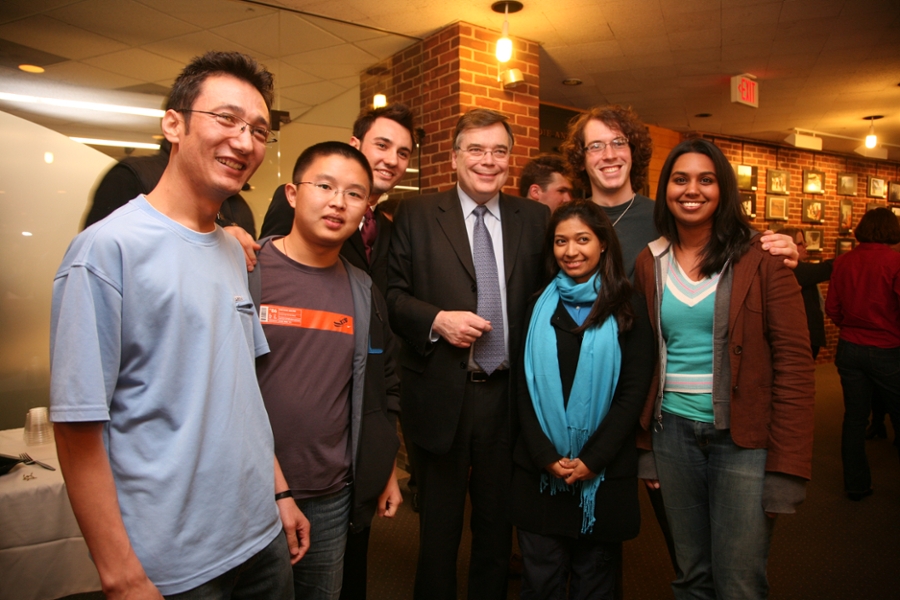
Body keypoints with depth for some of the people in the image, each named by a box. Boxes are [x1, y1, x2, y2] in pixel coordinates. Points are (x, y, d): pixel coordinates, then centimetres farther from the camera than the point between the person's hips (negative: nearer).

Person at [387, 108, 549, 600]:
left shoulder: (534, 218, 5)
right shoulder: (416, 215, -2)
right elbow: (391, 296, -3)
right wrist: (437, 319, -18)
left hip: (509, 393, 3)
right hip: (442, 394, -2)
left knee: (498, 523, 20)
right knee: (438, 528, 16)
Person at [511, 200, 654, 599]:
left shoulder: (627, 309, 1)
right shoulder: (539, 306, 6)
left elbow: (633, 391, -4)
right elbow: (524, 387, 2)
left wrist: (592, 459, -11)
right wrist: (546, 455, -8)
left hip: (604, 472, -1)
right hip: (539, 470, 1)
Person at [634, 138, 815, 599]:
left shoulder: (760, 259, -6)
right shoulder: (649, 264, 4)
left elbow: (794, 361, -9)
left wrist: (787, 467, -12)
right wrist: (642, 446, 6)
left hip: (743, 437, -3)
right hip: (674, 432, 3)